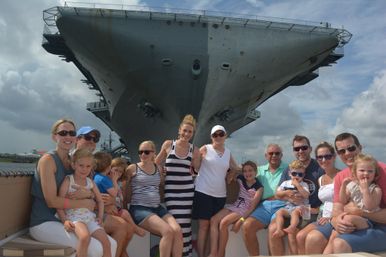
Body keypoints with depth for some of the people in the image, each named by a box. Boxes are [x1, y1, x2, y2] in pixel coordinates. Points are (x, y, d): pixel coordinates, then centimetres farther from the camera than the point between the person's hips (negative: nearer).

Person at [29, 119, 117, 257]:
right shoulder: (48, 159, -12)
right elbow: (51, 201, -19)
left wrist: (87, 194, -14)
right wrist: (85, 203, -11)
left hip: (67, 220, 7)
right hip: (44, 223, -7)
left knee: (111, 244, -3)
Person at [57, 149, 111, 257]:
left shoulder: (90, 182, 11)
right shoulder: (68, 181, -4)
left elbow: (100, 200, 21)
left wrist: (100, 216, 8)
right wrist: (64, 221, -18)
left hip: (90, 217, 5)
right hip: (74, 217, -5)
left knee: (106, 242, -11)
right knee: (85, 236, -36)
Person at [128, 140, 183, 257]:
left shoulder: (158, 168, 14)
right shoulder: (132, 168, 0)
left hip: (158, 208, 5)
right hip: (139, 208, -5)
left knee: (178, 231, -19)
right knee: (168, 231, -26)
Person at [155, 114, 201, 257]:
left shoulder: (194, 149, 4)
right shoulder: (168, 144, 0)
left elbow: (199, 169, 12)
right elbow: (156, 164, 11)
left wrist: (200, 156, 2)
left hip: (187, 189, 2)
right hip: (170, 189, -1)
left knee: (185, 223, 4)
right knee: (175, 223, -4)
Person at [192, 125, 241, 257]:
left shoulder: (228, 153, 11)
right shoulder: (205, 148, -1)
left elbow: (236, 168, 23)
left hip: (220, 194, 4)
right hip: (203, 192, -4)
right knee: (204, 225, -2)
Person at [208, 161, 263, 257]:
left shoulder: (258, 187, -10)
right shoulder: (240, 179, 4)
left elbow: (252, 207, -16)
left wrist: (240, 221, -23)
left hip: (244, 211, -6)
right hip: (233, 206, 6)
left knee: (223, 223, -29)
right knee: (213, 220, -19)